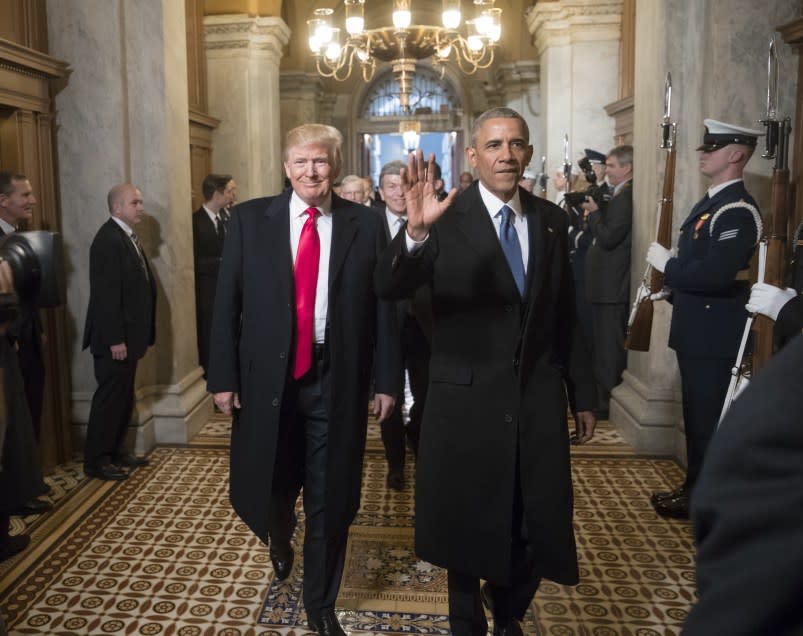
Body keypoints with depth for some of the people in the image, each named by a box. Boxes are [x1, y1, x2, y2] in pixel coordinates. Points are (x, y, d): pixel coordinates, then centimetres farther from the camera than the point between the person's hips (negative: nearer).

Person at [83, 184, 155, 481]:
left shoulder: (127, 237, 13)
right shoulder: (108, 240, -17)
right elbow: (106, 295, -22)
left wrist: (135, 336, 14)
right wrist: (115, 340, -22)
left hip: (128, 335, 9)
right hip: (115, 338, -9)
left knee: (123, 397, 15)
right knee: (110, 397, -1)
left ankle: (116, 451, 26)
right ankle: (96, 460, 11)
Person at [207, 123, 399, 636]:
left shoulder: (366, 224, -1)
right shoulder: (251, 219, 1)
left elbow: (384, 307, 0)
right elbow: (227, 303, 1)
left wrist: (388, 380, -1)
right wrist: (224, 376, -3)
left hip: (337, 379, 0)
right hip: (268, 375, 1)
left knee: (330, 499, 10)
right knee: (270, 487, 15)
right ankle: (281, 543, 53)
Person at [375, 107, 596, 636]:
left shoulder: (552, 220, 4)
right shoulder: (447, 219, -9)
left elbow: (566, 315, 9)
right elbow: (389, 288, -23)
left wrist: (585, 394, 10)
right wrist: (415, 232, -42)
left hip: (539, 401, 4)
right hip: (468, 403, -3)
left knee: (538, 531, 13)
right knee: (468, 532, 14)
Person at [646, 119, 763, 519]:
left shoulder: (737, 210, -18)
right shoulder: (711, 202, 14)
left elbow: (716, 273, -29)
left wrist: (666, 264, -18)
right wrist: (671, 284, 3)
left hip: (716, 333, -10)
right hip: (697, 329, 10)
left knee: (709, 419, 1)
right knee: (697, 415, 18)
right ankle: (696, 488, 32)